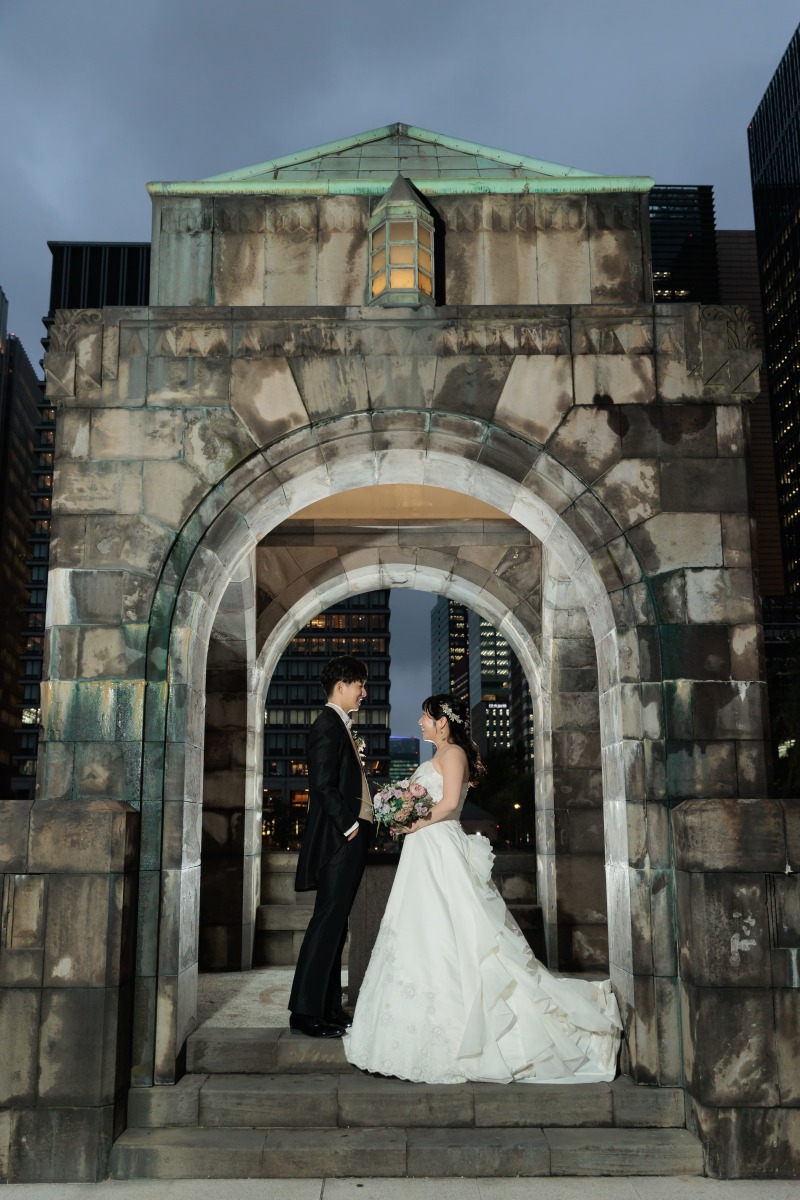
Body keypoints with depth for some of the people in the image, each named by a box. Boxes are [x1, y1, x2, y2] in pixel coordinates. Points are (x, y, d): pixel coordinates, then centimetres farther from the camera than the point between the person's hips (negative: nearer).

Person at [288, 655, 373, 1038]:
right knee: (327, 923, -7)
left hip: (348, 840, 10)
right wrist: (349, 825, -17)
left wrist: (361, 820, 11)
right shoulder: (327, 724, -11)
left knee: (334, 924, 13)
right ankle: (306, 1012, 0)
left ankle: (329, 1007, 21)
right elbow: (323, 785, -20)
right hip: (338, 839, -10)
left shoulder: (340, 726, 19)